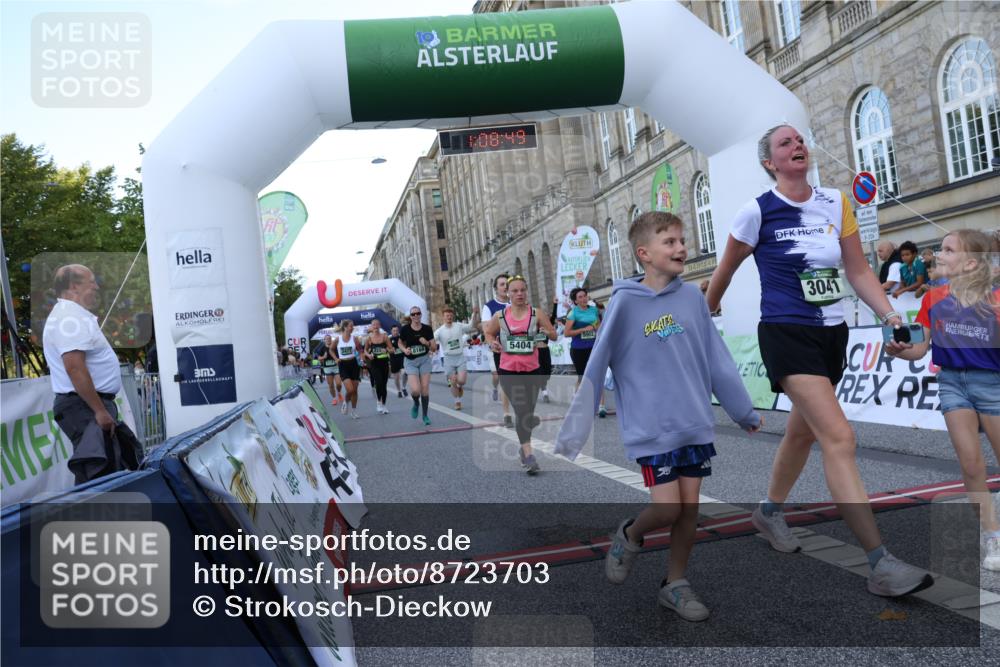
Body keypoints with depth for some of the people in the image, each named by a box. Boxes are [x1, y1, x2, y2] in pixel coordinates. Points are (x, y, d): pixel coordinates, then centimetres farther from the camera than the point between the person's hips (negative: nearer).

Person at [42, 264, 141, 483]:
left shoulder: (72, 316, 19)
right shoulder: (70, 317, -14)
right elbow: (75, 368, -24)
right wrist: (100, 410, -24)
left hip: (92, 405, 11)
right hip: (85, 407, -11)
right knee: (100, 474, -13)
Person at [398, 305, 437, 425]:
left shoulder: (427, 329, -5)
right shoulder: (405, 329, -9)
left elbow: (434, 348, -2)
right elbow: (400, 343, 8)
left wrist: (427, 343, -21)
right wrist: (405, 350, -12)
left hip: (424, 359, 2)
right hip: (410, 361, -2)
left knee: (425, 389, 1)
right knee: (415, 390, -16)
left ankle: (425, 415, 19)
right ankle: (416, 404, 20)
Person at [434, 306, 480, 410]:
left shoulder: (459, 326, 1)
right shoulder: (440, 331, -3)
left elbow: (474, 328, 8)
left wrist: (475, 315, -3)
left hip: (460, 357, 0)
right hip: (449, 359, 0)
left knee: (461, 380, -13)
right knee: (453, 382, 2)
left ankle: (460, 387, 23)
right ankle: (457, 402, 18)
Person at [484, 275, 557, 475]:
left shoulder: (537, 314, -1)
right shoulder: (500, 316, 0)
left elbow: (554, 335, 2)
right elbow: (488, 332, 17)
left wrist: (547, 332, -21)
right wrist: (492, 343, -4)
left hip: (532, 370, 2)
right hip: (508, 371, -1)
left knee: (529, 412, 12)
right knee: (521, 411, -14)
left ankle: (524, 447, 36)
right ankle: (528, 455, -15)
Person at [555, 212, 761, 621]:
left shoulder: (692, 297, 3)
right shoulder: (626, 301, -9)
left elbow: (717, 358, 10)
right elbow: (596, 367, -8)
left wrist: (744, 411, 16)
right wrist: (575, 427, -8)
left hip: (695, 423, 4)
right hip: (651, 427, -4)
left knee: (690, 507, 9)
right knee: (666, 508, -6)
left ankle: (675, 584, 28)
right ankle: (630, 535, 27)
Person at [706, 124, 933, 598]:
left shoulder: (835, 203, 6)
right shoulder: (758, 212, -7)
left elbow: (859, 270, 8)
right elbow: (724, 271, 6)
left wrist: (889, 315, -6)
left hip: (832, 334, 6)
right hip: (788, 334, -6)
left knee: (803, 431, 19)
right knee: (840, 438, -17)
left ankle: (769, 513, 42)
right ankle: (882, 566, -15)